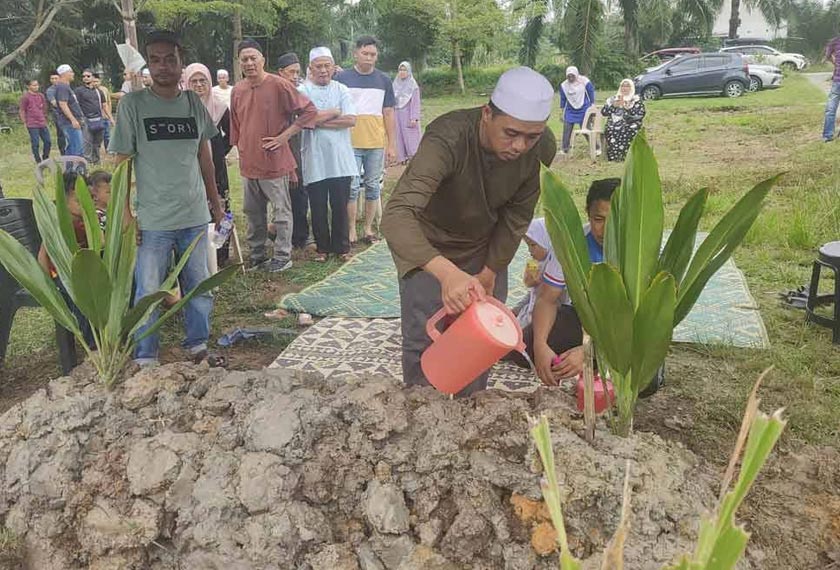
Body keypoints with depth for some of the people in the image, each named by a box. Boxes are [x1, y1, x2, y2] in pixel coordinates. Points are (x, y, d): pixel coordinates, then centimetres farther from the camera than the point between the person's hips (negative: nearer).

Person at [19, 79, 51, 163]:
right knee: (35, 144, -1)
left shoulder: (41, 95, 9)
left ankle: (45, 159, 23)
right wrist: (24, 123, -4)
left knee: (48, 142, 7)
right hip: (32, 125, -5)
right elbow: (22, 111, -3)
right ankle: (38, 162, 9)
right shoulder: (25, 97, -7)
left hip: (42, 124, 6)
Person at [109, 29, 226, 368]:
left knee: (199, 287, 13)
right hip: (152, 221, -3)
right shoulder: (133, 104, -5)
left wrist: (215, 203, 15)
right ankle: (145, 361, 19)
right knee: (148, 292, 4)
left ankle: (198, 347, 31)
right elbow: (122, 163, -4)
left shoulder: (194, 103, 5)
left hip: (195, 216, 4)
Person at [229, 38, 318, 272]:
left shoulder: (278, 85, -11)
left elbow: (309, 111, -12)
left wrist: (284, 136, -13)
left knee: (281, 211, 3)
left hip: (274, 162, -6)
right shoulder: (237, 90, 7)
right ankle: (256, 255, 28)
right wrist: (241, 150, 17)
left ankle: (282, 257, 14)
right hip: (248, 163, 6)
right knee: (252, 212, 15)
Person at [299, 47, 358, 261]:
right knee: (318, 207, 7)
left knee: (340, 205, 7)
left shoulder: (342, 90, 7)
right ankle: (322, 247, 21)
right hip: (315, 161, -1)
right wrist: (334, 113, -7)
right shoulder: (303, 90, 1)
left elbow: (351, 120, -7)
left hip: (341, 159, 1)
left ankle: (341, 246, 20)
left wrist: (320, 121, -12)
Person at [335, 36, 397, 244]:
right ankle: (351, 230, 11)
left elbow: (389, 115, 9)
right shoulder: (342, 78, 1)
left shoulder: (383, 81, 8)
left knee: (373, 187, 8)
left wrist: (392, 145, 5)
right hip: (350, 143, -2)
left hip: (376, 143, 2)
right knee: (351, 188, 0)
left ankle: (368, 229, 19)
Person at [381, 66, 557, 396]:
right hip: (427, 246, -4)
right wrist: (447, 273, -62)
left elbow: (517, 216, -8)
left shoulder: (543, 148, -23)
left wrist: (491, 271, -6)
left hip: (485, 247, 4)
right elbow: (396, 216, -49)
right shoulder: (447, 139, -38)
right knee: (423, 341, -2)